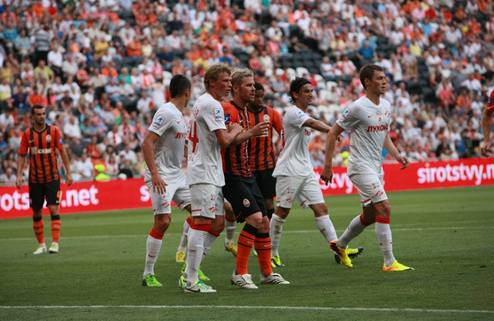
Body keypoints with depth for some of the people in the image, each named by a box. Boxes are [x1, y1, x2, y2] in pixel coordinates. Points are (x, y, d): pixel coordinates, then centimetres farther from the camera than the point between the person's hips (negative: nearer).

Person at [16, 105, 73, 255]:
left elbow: (62, 152, 0)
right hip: (35, 179, 2)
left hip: (52, 178, -2)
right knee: (37, 212, 6)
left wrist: (68, 172, -4)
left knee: (54, 209, -11)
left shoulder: (54, 131, -2)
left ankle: (55, 243, -12)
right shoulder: (27, 134, 2)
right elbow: (22, 155, 5)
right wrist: (19, 175, -6)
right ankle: (41, 245, 16)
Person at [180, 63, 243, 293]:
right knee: (202, 223, -11)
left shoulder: (202, 102, 19)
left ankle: (190, 273, 13)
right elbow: (224, 140, -19)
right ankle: (190, 280, -11)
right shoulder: (211, 104, -13)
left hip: (212, 173, 11)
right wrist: (235, 130, 0)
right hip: (204, 173, -11)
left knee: (218, 223, 11)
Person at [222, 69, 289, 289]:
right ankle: (240, 274, -13)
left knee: (264, 221, 10)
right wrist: (250, 133, -29)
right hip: (232, 176, -10)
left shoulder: (244, 111, 17)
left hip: (247, 175, 10)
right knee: (255, 219, -20)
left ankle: (267, 273, 20)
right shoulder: (228, 110, -14)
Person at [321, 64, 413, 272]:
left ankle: (340, 245, 37)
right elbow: (333, 133, -9)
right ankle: (389, 262, -14)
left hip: (376, 167, 9)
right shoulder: (358, 107, -15)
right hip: (360, 167, -9)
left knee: (370, 216, 15)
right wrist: (327, 166, -10)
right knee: (384, 208, -17)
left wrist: (396, 155, 5)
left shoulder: (386, 106, 8)